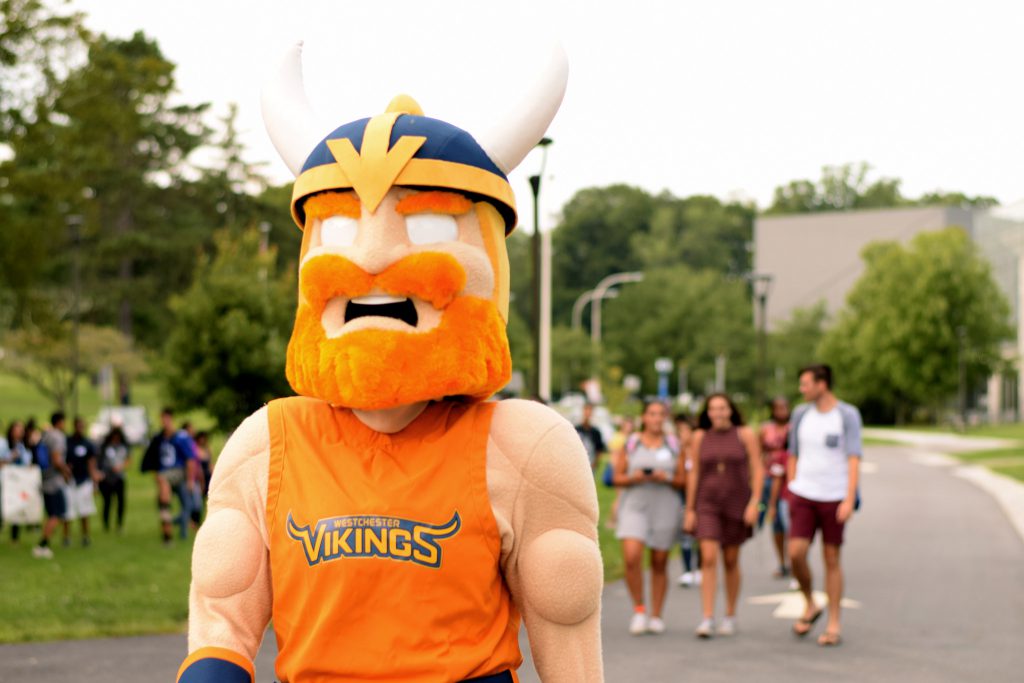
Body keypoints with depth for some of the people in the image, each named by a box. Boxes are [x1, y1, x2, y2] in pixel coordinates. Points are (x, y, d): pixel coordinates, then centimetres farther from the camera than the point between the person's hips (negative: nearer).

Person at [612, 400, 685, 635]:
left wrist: (667, 478, -12)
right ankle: (639, 609, -1)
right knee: (631, 557, -17)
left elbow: (683, 481, 7)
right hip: (634, 506, -1)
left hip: (665, 508, 1)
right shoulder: (630, 444, 6)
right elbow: (617, 478, 7)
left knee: (659, 564, 4)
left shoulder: (673, 446, 7)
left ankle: (656, 616, 13)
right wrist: (633, 478, -12)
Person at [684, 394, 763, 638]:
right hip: (707, 505, 0)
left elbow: (757, 470, -2)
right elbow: (694, 474, 5)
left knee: (731, 561, 7)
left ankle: (730, 616, 21)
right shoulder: (700, 437, 3)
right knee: (708, 558, -13)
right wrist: (689, 510, 3)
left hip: (737, 505, 0)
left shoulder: (745, 435, -1)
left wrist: (754, 502, -12)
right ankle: (707, 619, -16)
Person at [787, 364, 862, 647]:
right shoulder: (800, 414, 6)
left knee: (831, 559, 2)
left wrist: (850, 500, -20)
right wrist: (791, 493, 12)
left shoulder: (848, 415, -6)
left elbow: (854, 460, -11)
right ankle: (810, 606, 14)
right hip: (803, 496, 3)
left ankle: (834, 626, 10)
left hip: (834, 497, -3)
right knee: (796, 553, -11)